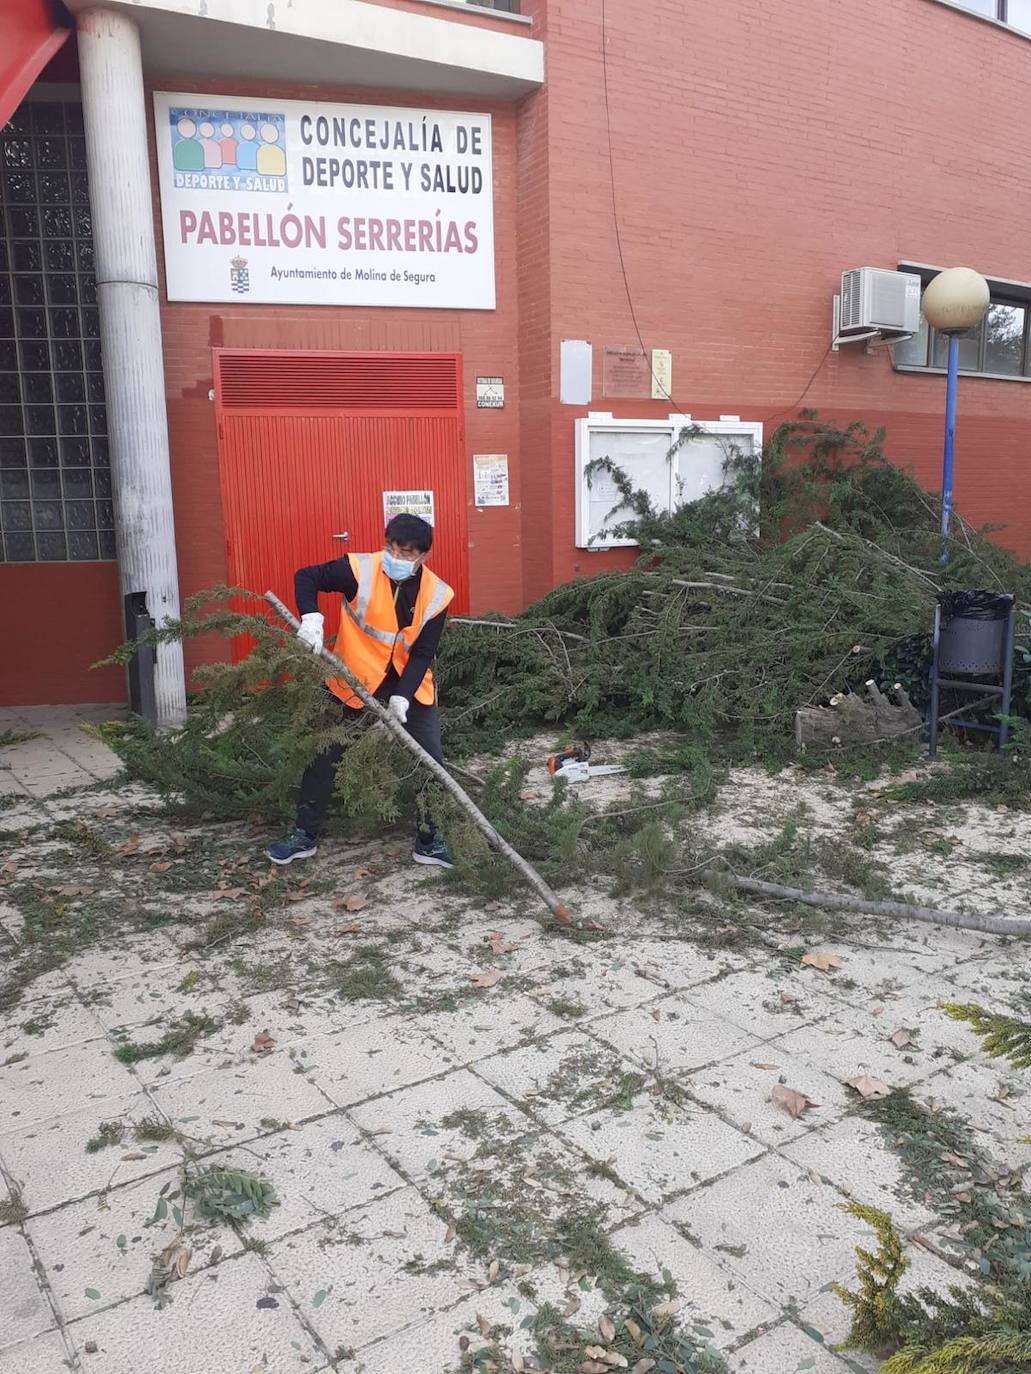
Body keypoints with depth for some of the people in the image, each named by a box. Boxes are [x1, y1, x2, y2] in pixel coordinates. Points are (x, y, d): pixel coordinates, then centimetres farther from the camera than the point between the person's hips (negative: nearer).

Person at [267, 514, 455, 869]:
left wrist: (403, 696, -26)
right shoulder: (360, 570, -20)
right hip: (353, 681, -1)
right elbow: (306, 577, -10)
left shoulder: (436, 595, -14)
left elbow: (422, 654, -14)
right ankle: (305, 834, 24)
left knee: (432, 761, -1)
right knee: (324, 755, 6)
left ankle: (429, 839, 16)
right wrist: (311, 617, -28)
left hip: (409, 685, 1)